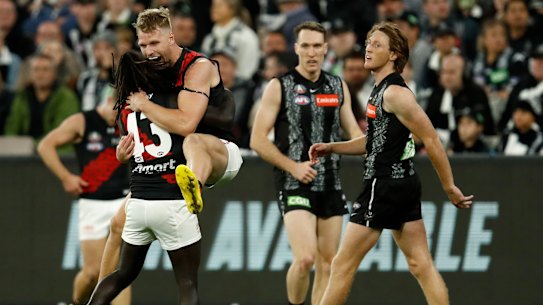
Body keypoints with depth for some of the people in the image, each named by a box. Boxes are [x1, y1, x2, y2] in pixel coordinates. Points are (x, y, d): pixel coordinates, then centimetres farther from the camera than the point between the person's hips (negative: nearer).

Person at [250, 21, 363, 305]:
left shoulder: (338, 87, 10)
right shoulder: (279, 87, -4)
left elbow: (352, 131, 19)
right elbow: (258, 140, -6)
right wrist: (292, 166, -15)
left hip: (330, 184, 5)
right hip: (295, 185, -5)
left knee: (327, 263, 5)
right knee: (305, 258, -19)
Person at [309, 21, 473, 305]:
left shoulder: (394, 93, -16)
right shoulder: (380, 91, 14)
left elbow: (431, 140, -17)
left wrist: (450, 188, -14)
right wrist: (331, 147, 17)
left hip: (385, 186, -10)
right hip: (403, 184, 10)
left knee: (344, 263, -2)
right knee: (421, 265, 6)